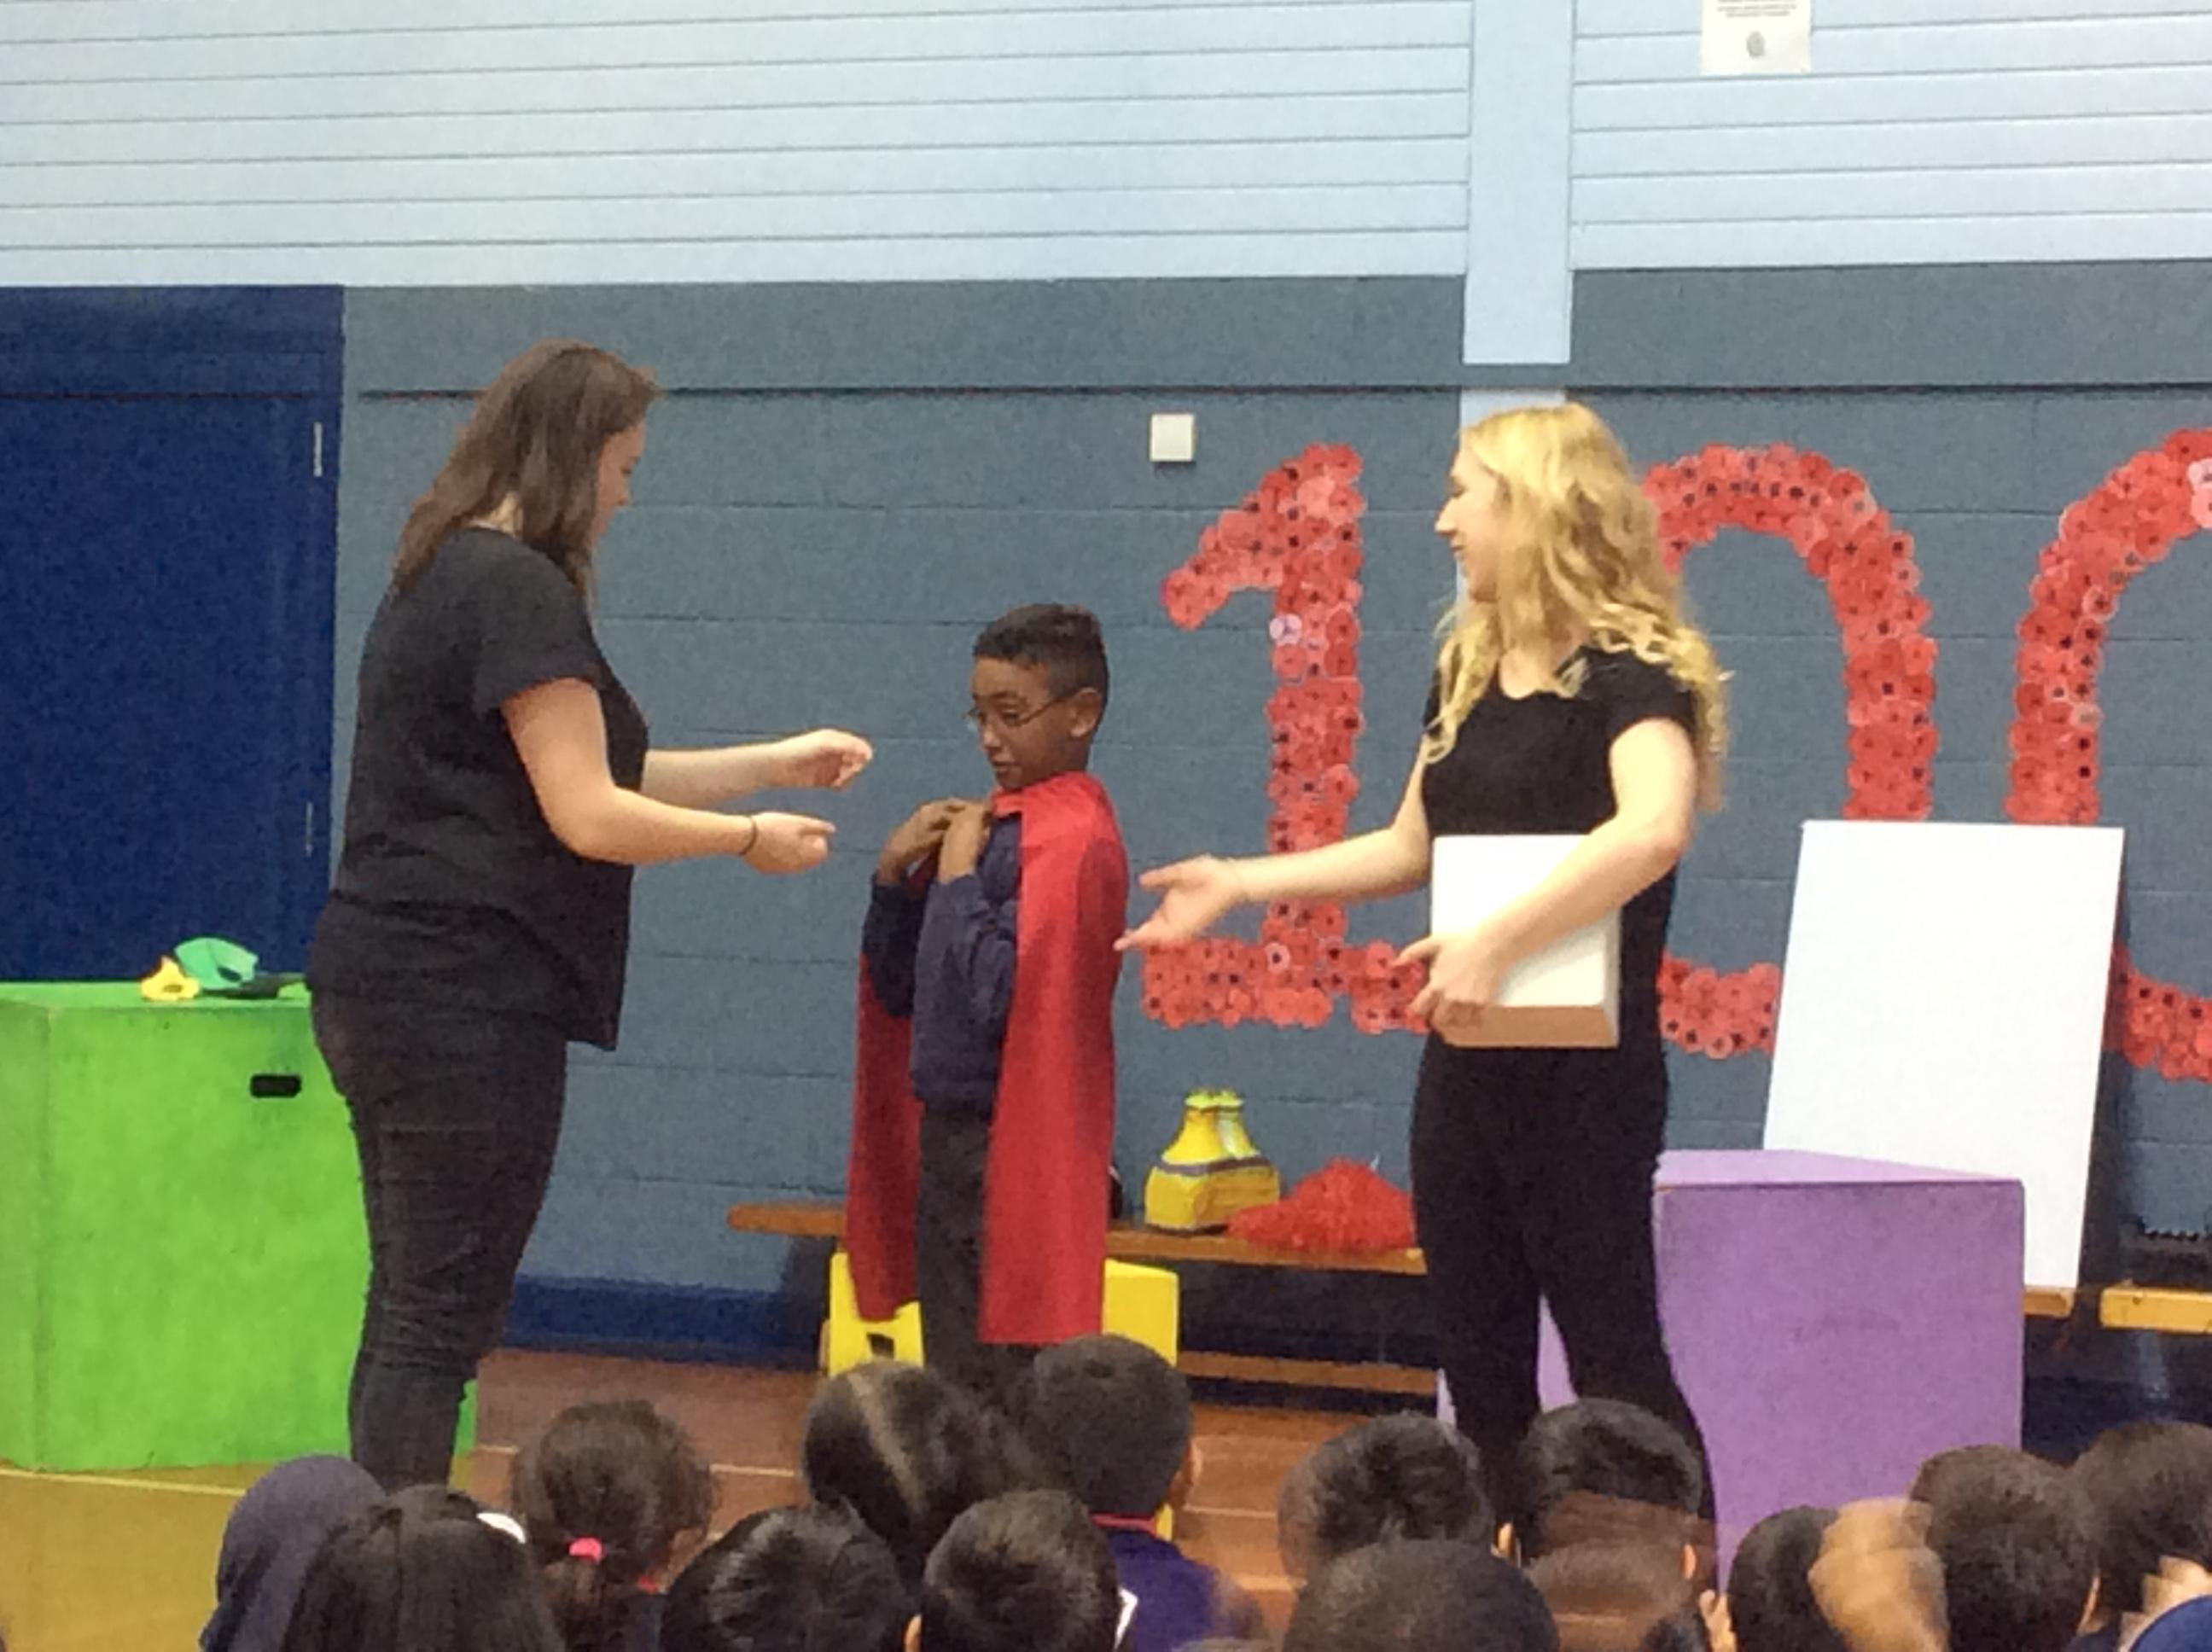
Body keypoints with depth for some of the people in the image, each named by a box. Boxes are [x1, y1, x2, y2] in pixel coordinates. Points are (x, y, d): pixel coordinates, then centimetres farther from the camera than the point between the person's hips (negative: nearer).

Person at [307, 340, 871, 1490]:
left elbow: (578, 777, 21)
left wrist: (775, 764, 21)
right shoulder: (519, 590, -13)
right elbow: (590, 816, -15)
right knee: (440, 1320, -8)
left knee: (410, 1312, 13)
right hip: (467, 996, -10)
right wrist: (751, 840, -2)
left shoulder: (445, 577, 18)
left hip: (385, 990, 10)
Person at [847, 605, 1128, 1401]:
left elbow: (996, 996, -24)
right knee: (955, 1388, 14)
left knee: (1007, 1392, -7)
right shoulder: (991, 826, 12)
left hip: (1013, 1156, -9)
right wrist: (896, 878, 2)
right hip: (950, 1142, 9)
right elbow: (900, 993, 16)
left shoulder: (1072, 839, -13)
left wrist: (957, 877, -12)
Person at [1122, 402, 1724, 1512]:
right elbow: (1411, 846, 22)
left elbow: (1654, 826, -34)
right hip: (1466, 1062, 8)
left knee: (1614, 1361, -6)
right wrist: (1240, 883, 16)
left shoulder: (1627, 672, -14)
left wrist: (1497, 944, -38)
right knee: (1480, 1369, 11)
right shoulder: (1469, 670, 11)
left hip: (1583, 1074, -8)